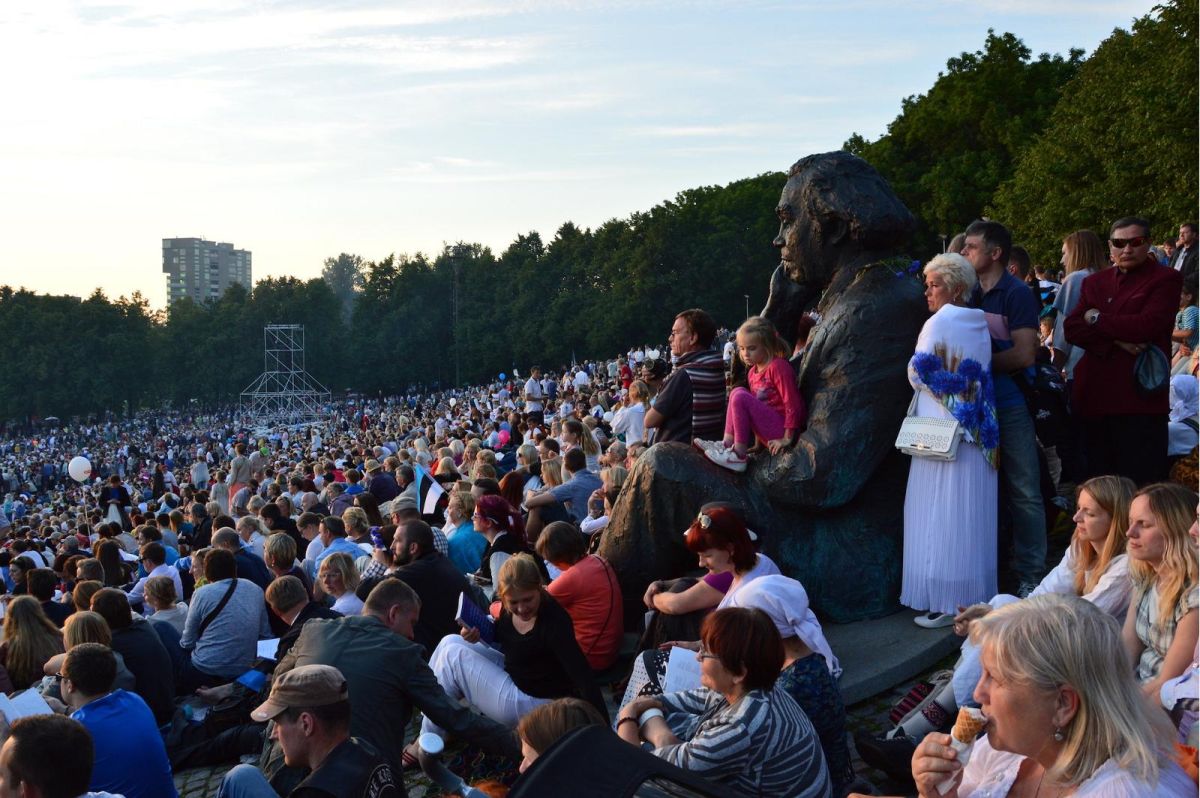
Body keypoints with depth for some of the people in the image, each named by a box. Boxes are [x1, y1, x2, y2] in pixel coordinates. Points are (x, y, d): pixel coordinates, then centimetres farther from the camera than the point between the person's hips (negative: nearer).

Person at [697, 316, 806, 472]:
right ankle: (727, 444, -6)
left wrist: (787, 438, -19)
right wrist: (757, 443, 19)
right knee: (739, 391, 5)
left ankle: (738, 457, -19)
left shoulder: (778, 367, -13)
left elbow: (793, 404, -18)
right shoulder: (752, 372, 14)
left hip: (782, 429, -9)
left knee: (739, 396, -20)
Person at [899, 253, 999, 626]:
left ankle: (948, 601, 0)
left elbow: (919, 375, -9)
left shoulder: (940, 322, -12)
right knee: (969, 514, 12)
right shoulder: (980, 324, 11)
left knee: (941, 515, -3)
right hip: (975, 432, 8)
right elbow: (981, 377, 15)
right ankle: (974, 593, 19)